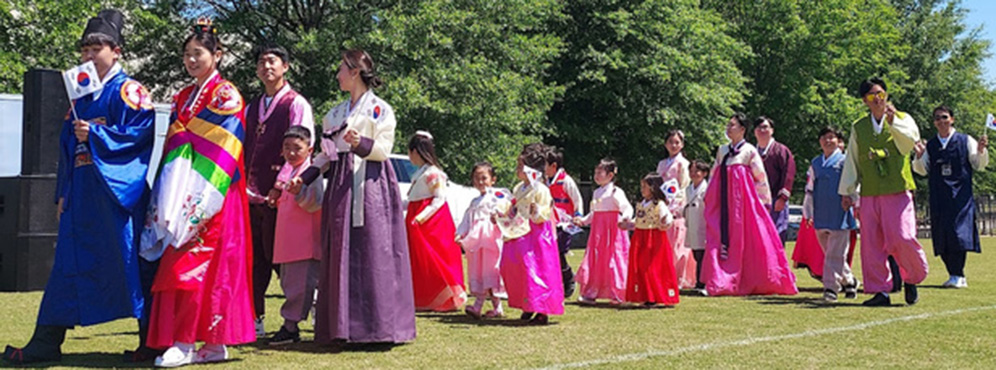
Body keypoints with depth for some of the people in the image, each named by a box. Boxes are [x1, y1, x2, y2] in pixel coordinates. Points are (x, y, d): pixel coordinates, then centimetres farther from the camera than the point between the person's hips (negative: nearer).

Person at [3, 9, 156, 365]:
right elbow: (67, 145, 21)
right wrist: (62, 193, 16)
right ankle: (46, 343, 11)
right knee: (69, 262, 7)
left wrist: (96, 134, -19)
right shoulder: (81, 95, 20)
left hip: (116, 189, -7)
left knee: (128, 258, -6)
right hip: (81, 190, 8)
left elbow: (141, 130, -15)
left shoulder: (128, 90, -2)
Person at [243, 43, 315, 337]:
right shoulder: (251, 107, 20)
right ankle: (254, 319, 13)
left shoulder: (296, 104, 0)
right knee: (254, 259, 6)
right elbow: (242, 147, 21)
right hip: (251, 194, 6)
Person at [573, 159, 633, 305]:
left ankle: (617, 294, 5)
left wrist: (624, 217, -36)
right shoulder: (596, 193, 16)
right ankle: (590, 293, 10)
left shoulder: (615, 192, -9)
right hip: (598, 232, 7)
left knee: (612, 261, -4)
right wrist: (583, 220, 14)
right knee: (594, 260, 6)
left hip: (612, 231, -7)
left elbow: (628, 208, -17)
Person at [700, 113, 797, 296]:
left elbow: (761, 178, 0)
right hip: (724, 204, 5)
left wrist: (765, 202, 0)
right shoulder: (722, 151, 13)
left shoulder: (749, 151, -2)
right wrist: (708, 197, 15)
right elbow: (714, 176, 18)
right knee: (722, 239, -1)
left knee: (746, 242, -1)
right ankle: (721, 282, 3)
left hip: (743, 202, -5)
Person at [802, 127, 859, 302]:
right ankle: (848, 281, 27)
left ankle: (831, 287, -3)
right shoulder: (815, 163, 14)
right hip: (821, 216, 5)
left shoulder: (844, 161, 0)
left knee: (835, 254, -6)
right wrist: (807, 212, 16)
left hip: (839, 214, -5)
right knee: (830, 253, 11)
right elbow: (809, 189, 18)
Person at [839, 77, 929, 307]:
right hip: (869, 195, 3)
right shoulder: (858, 128, 14)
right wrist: (847, 191, 15)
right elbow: (851, 161, 17)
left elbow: (910, 141, -12)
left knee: (903, 238, -11)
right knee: (871, 244, 0)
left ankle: (912, 279, 15)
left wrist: (892, 121, -21)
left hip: (898, 192, -3)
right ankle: (880, 291, 9)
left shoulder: (902, 119, 8)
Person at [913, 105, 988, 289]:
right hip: (938, 197, 3)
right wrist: (919, 156, -4)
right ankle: (956, 276, 10)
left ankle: (957, 275, -8)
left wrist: (981, 150, -11)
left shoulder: (965, 140, 6)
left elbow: (979, 165, 7)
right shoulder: (930, 145, 14)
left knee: (959, 233, -12)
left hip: (961, 194, -3)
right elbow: (923, 170, 14)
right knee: (941, 237, 1)